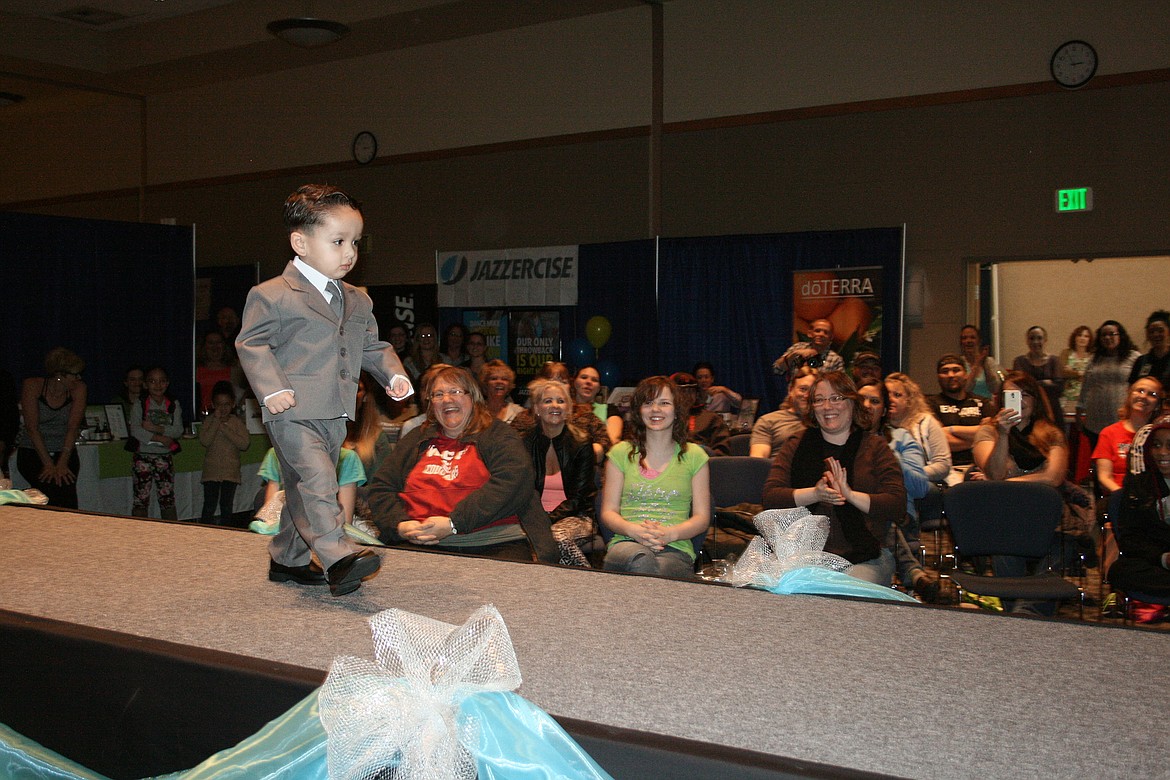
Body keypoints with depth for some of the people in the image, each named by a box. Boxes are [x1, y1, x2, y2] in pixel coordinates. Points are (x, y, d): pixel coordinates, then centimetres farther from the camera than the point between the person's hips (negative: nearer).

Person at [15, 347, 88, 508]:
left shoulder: (78, 389, -4)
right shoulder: (32, 386, -11)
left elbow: (73, 427, -9)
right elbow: (32, 427, -14)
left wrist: (62, 463, -18)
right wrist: (48, 464, -19)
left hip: (65, 453, 2)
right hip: (33, 453, -2)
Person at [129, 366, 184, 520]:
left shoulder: (173, 405, 4)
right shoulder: (140, 405, -1)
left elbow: (178, 430, -7)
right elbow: (135, 430, -13)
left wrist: (155, 428, -18)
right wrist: (158, 438, -20)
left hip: (165, 456, 2)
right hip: (143, 455, -1)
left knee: (168, 498, 4)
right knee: (141, 498, 0)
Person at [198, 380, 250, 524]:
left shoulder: (237, 422, 1)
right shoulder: (209, 421, 3)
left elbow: (244, 443, -13)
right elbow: (204, 441, -13)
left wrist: (225, 427, -14)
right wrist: (216, 421, -14)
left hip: (230, 471, 0)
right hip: (211, 470, 0)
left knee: (226, 505, 5)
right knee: (209, 505, 0)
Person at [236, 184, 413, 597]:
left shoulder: (358, 302, 14)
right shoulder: (272, 295, -7)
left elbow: (373, 346, 21)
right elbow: (251, 342, -8)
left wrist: (394, 375, 3)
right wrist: (272, 389, -20)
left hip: (334, 416, 7)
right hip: (292, 412, -7)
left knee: (303, 489, 15)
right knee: (317, 478, -21)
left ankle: (287, 559, 28)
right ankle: (338, 556, -27)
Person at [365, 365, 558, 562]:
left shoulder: (497, 434, 10)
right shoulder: (416, 439, 23)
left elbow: (510, 483, -8)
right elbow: (381, 488, 19)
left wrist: (453, 524, -15)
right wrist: (400, 525, -4)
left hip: (494, 545, -2)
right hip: (422, 545, 3)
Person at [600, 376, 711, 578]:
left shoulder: (694, 456, 15)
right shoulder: (621, 453, 16)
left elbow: (702, 517, 10)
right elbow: (608, 512, 12)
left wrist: (670, 534, -11)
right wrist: (634, 530, -11)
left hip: (675, 548, 0)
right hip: (626, 544, 0)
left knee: (664, 567, -39)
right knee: (641, 559, -40)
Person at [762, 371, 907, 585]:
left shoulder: (874, 446, 8)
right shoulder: (796, 447, 12)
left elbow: (898, 505, -3)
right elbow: (770, 498, -1)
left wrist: (851, 495, -19)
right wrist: (815, 494, -17)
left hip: (866, 558, 0)